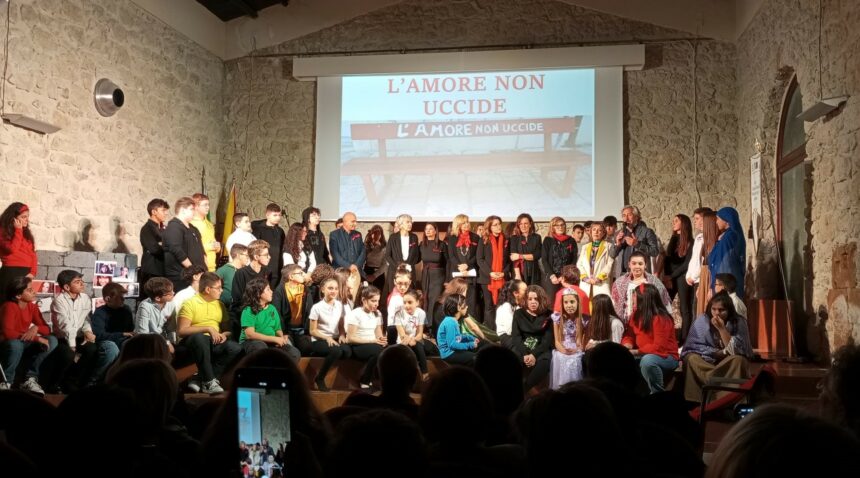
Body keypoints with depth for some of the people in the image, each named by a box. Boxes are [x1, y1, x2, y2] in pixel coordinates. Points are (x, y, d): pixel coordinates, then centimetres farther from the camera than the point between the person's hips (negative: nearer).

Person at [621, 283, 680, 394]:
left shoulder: (661, 318, -20)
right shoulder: (636, 315, 3)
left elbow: (659, 347, -25)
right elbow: (629, 336, 8)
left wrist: (636, 352, -26)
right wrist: (627, 346, -15)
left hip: (666, 357, -8)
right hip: (643, 355, 8)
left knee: (647, 360, -39)